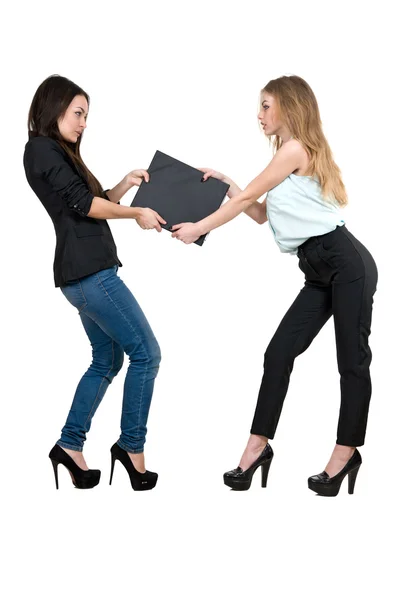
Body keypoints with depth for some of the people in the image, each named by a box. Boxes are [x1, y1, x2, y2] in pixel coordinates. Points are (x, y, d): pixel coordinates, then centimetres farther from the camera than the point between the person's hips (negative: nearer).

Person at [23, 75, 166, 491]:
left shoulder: (58, 153, 21)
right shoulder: (42, 148, -7)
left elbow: (94, 204, 20)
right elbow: (84, 204, -13)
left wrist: (126, 184, 6)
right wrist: (137, 214, -4)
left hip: (85, 273, 10)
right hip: (88, 273, -10)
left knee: (108, 359, 14)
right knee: (146, 353, -6)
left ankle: (70, 446, 16)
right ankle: (131, 447, 3)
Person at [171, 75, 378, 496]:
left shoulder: (296, 149, -8)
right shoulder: (289, 158, 21)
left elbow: (247, 198, -5)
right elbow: (261, 213, 25)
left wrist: (198, 229, 2)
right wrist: (225, 182, 19)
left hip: (347, 264, -10)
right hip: (319, 272, 10)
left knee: (352, 360, -1)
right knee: (278, 353, 4)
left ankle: (346, 454, 8)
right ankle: (258, 446, 10)